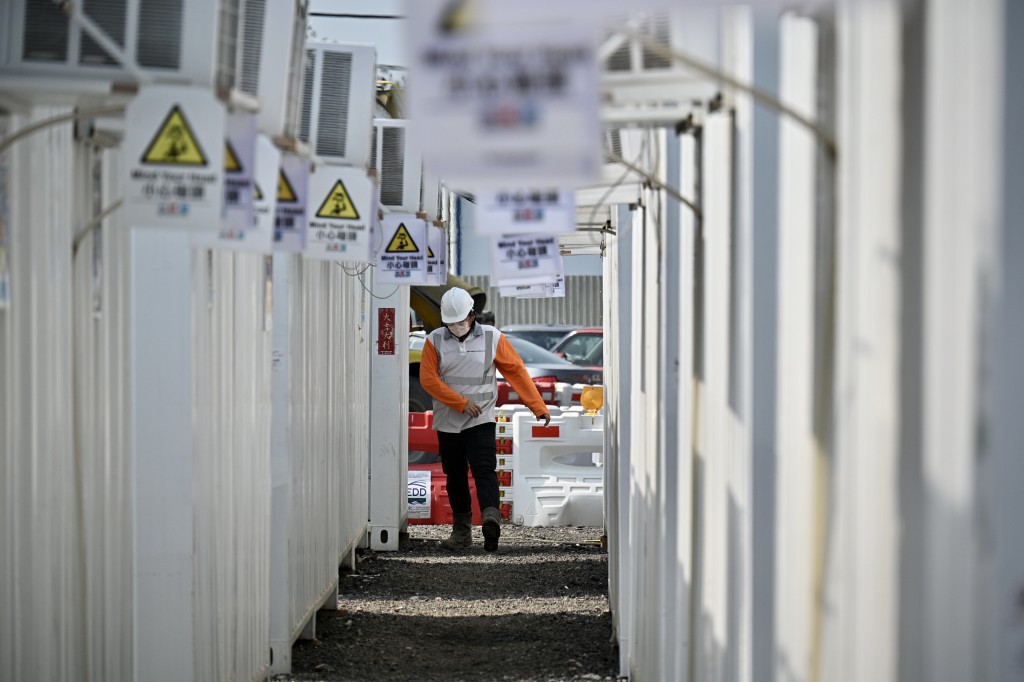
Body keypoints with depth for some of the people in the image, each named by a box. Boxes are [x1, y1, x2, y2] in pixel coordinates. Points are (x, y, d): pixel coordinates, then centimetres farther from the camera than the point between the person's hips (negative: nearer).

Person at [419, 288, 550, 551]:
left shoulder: (492, 338, -1)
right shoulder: (435, 341, 0)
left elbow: (517, 371, 1)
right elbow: (428, 379, -7)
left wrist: (538, 407, -3)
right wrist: (462, 403, -12)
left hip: (481, 421, -2)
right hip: (447, 423, 2)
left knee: (484, 470, -18)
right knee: (455, 477, 9)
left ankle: (491, 517, -35)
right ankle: (461, 530, 17)